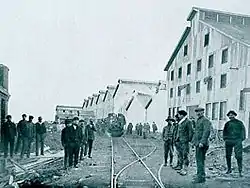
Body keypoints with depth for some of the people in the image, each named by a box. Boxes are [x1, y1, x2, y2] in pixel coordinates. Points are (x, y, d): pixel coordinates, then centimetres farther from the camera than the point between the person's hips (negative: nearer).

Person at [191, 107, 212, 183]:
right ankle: (200, 176, 22)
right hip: (197, 143, 10)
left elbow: (206, 132, -21)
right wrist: (193, 141, 23)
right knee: (198, 159, 14)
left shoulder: (205, 120, -11)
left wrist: (202, 142, -27)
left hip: (201, 144, -10)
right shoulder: (198, 120, 20)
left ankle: (201, 177, -5)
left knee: (200, 160, -9)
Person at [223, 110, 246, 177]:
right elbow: (224, 131, 21)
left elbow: (243, 130, 7)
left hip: (237, 141, -3)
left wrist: (242, 138, -2)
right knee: (228, 156, 6)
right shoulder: (227, 124, 14)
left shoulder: (239, 123, 7)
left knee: (238, 156, -10)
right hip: (228, 141, 3)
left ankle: (240, 171, -5)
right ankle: (229, 169, 19)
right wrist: (225, 138, 8)